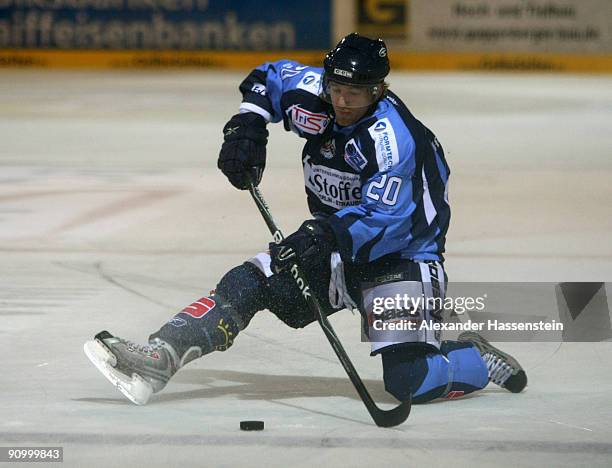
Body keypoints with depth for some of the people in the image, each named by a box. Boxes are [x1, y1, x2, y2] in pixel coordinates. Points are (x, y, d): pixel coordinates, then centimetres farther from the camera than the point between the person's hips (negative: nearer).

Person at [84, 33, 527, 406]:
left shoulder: (391, 136, -26)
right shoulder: (315, 98, -6)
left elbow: (383, 220, -32)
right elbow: (271, 77, 16)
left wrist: (328, 234, -44)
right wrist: (248, 123, 0)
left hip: (400, 256, -7)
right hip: (336, 250, 7)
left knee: (409, 382, -21)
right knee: (248, 283, -13)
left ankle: (475, 359, 8)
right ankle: (158, 359, -21)